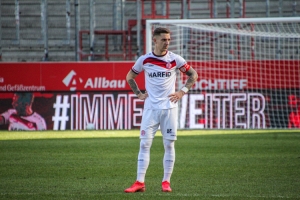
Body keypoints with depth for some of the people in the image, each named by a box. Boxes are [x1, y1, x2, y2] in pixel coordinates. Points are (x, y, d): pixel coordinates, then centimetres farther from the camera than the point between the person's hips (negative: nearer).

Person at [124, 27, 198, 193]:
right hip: (150, 108, 0)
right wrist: (138, 94, 6)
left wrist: (182, 92, -1)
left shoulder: (175, 59, -1)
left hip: (169, 107, 0)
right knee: (144, 144, -5)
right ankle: (140, 182, -4)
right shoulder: (144, 60, 0)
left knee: (169, 144, 1)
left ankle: (166, 182, 8)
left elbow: (193, 75, 9)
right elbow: (129, 77, 16)